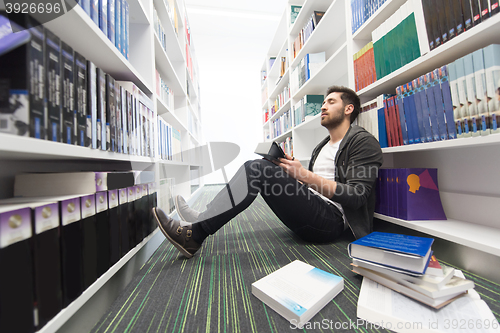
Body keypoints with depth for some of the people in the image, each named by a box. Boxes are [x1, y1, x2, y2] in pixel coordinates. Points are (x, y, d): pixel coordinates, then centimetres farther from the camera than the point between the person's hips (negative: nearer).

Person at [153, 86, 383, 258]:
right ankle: (203, 221, -5)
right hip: (311, 217, 8)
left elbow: (356, 197, -13)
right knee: (258, 169, -2)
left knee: (258, 170, -25)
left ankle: (194, 231, -17)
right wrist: (292, 170, 1)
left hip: (332, 220, -8)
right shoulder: (321, 147, 23)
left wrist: (304, 174, -18)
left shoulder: (363, 142, -1)